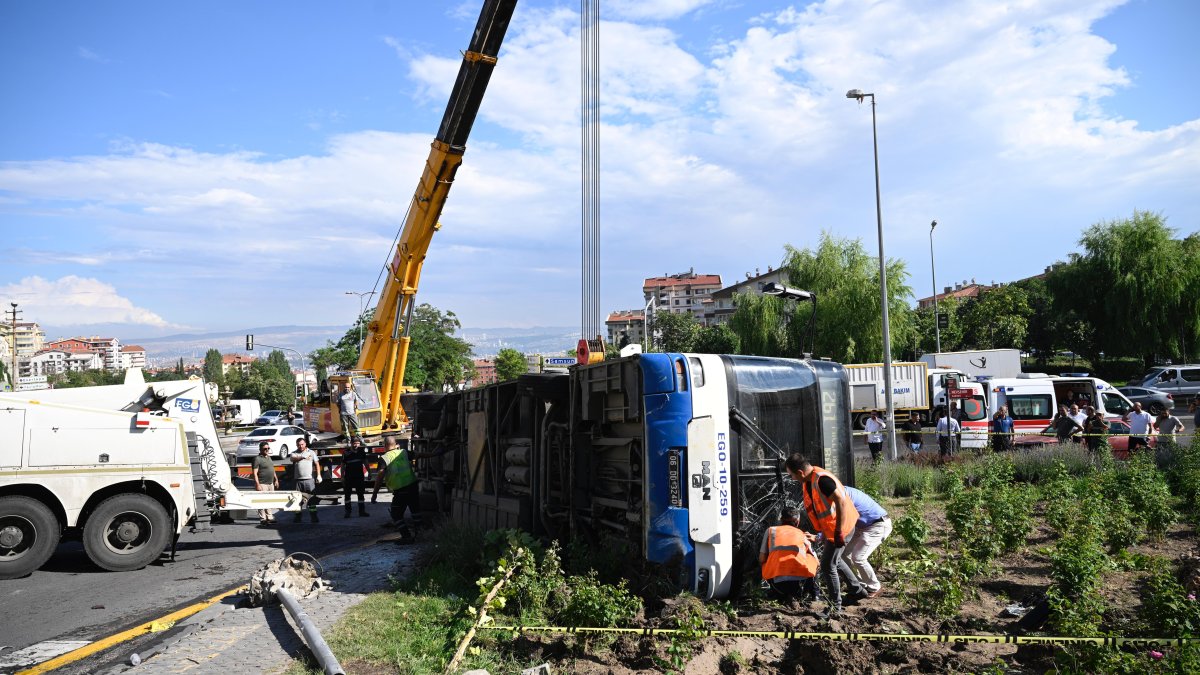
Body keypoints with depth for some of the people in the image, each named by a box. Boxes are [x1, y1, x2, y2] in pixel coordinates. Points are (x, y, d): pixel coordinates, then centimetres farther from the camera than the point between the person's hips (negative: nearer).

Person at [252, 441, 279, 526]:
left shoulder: (269, 457, 16)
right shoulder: (257, 459, -10)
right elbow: (255, 473, -15)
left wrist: (276, 479, 22)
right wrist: (257, 484, -21)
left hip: (270, 483, 8)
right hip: (262, 484, -8)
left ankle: (270, 518, 18)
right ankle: (263, 519, -2)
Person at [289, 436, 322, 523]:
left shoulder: (311, 453, 9)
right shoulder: (294, 453, 9)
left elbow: (317, 464, 6)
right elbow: (293, 458, -14)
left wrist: (318, 475, -6)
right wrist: (302, 457, -34)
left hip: (309, 479, -1)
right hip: (298, 480, 1)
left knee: (312, 498, -3)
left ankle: (313, 517, -1)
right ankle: (298, 517, 14)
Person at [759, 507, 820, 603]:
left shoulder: (770, 530, 20)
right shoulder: (802, 534, 22)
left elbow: (761, 560, 14)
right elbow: (815, 561, 28)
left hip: (776, 581, 0)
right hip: (800, 580, 0)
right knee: (812, 558, 29)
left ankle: (780, 594, 18)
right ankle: (813, 594, 26)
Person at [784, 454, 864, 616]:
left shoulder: (821, 479, -28)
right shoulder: (808, 481, 2)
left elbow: (841, 502, -31)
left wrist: (838, 532, -28)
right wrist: (823, 531, 19)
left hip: (840, 528, -10)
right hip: (830, 527, 10)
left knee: (828, 566, -2)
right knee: (835, 560, 25)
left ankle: (836, 606, 13)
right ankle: (857, 589, 41)